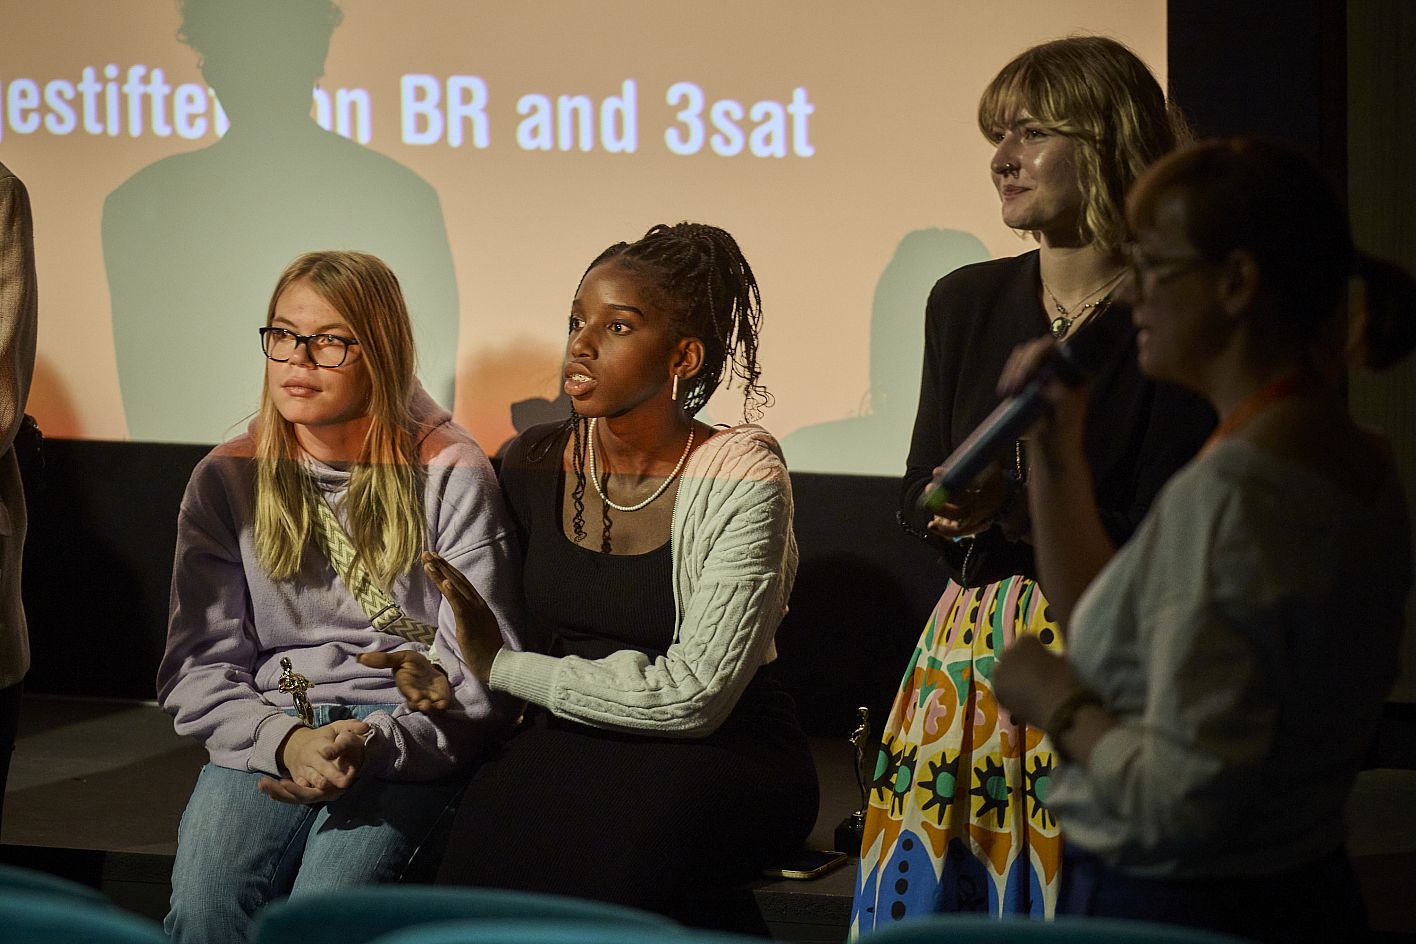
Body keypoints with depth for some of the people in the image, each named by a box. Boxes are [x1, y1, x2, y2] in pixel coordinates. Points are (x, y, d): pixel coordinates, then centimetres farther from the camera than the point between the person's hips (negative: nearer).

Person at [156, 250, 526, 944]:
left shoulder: (449, 476, 1)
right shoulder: (227, 482, 9)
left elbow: (483, 680, -2)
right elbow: (196, 670, 5)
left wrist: (374, 745, -19)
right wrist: (286, 742, -15)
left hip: (405, 749, -2)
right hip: (264, 738, 2)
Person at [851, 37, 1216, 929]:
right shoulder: (966, 303, 10)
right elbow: (918, 503, 13)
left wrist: (1014, 509, -22)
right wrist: (952, 513, -9)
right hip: (969, 649, 5)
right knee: (930, 905, 2)